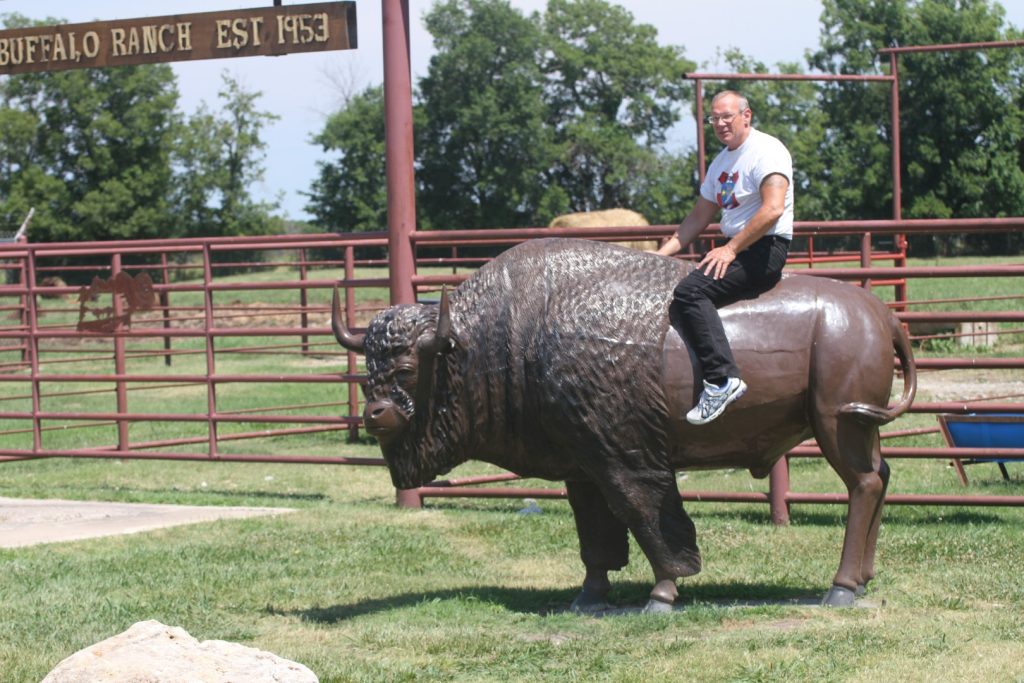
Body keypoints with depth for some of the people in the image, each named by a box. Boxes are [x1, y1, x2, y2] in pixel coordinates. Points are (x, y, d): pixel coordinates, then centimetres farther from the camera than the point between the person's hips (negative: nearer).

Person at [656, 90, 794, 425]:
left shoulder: (767, 150, -10)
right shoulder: (721, 162, 19)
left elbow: (772, 210, -23)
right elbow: (699, 217, 25)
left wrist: (731, 250, -22)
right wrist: (662, 254, 14)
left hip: (765, 248, -10)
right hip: (733, 249, 10)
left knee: (690, 291, -27)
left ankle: (722, 378, -32)